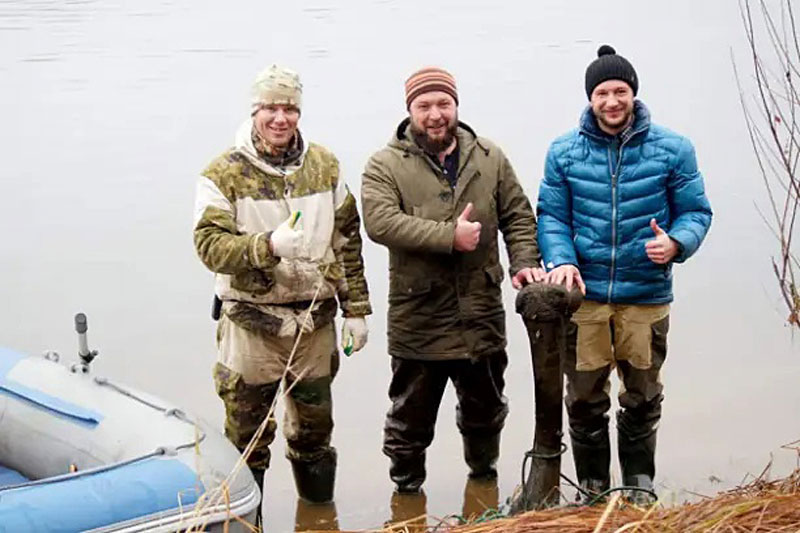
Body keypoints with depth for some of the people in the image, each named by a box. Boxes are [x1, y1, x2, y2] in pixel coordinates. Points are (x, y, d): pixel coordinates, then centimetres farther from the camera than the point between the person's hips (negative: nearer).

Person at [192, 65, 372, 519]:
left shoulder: (325, 166, 5)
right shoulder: (224, 174, -8)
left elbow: (348, 241, 9)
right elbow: (209, 243, -17)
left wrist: (356, 309, 7)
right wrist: (268, 245, -33)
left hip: (315, 322, 4)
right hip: (251, 323, -3)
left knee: (315, 424, 17)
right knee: (247, 431, 5)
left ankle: (320, 511, 38)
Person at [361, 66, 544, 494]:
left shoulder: (490, 158, 6)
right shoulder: (386, 165, -6)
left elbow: (518, 216, 11)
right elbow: (380, 222, -21)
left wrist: (524, 262, -6)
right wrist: (449, 236, -24)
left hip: (482, 316, 3)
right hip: (418, 319, -3)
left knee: (485, 409, 20)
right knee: (411, 417, 10)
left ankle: (484, 475, 44)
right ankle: (406, 490, 30)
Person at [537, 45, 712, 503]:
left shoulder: (672, 149, -3)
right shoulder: (564, 152, 0)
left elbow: (696, 211, 1)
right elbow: (551, 216, 3)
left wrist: (676, 243, -20)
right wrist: (561, 259, -15)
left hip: (647, 296, 0)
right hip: (584, 295, 0)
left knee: (643, 397, 14)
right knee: (585, 399, 9)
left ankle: (640, 485, 33)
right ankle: (593, 490, 26)